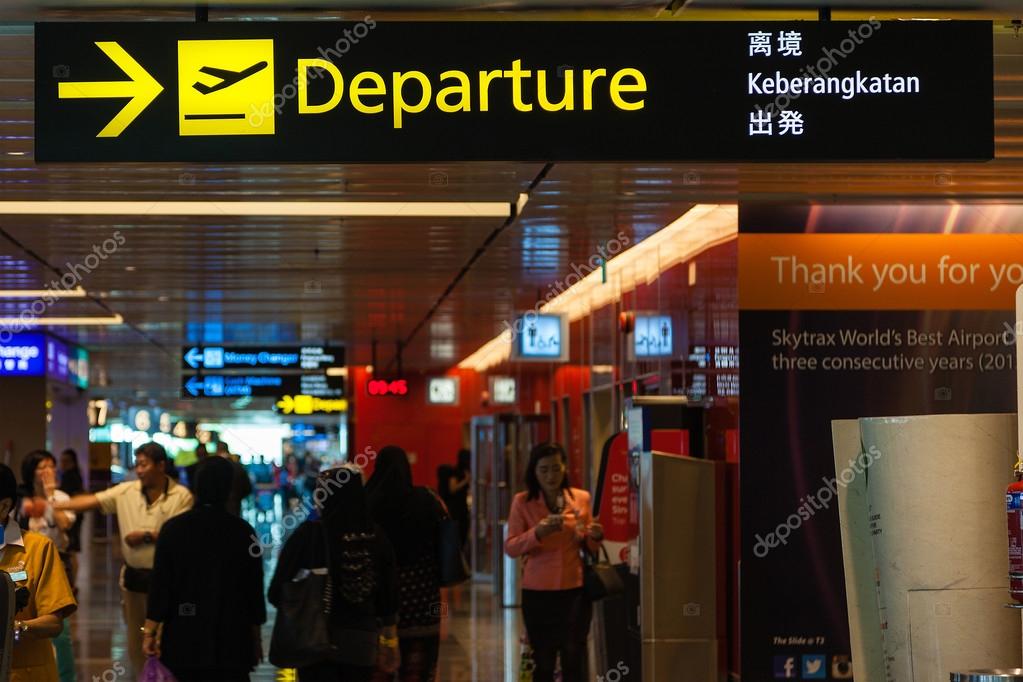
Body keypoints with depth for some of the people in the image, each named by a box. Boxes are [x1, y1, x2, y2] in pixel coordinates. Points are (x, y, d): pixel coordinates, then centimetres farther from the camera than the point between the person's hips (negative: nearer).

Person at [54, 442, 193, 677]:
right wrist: (53, 506, -16)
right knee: (135, 638, 16)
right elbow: (91, 501, -6)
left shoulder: (181, 496, -10)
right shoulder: (126, 491, 0)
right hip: (133, 576, 5)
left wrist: (147, 536, -16)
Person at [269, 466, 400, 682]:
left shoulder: (308, 535, -14)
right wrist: (388, 639, 18)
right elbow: (388, 598, 5)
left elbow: (277, 592, -11)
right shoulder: (377, 539, -2)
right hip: (362, 641, 3)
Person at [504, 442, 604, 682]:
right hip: (537, 592, -1)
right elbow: (510, 548, -7)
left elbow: (589, 547, 13)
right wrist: (537, 533, -25)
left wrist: (595, 537, -11)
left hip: (574, 589, 1)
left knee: (574, 661, 1)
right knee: (542, 662, 6)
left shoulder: (581, 498, 4)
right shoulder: (522, 501, -2)